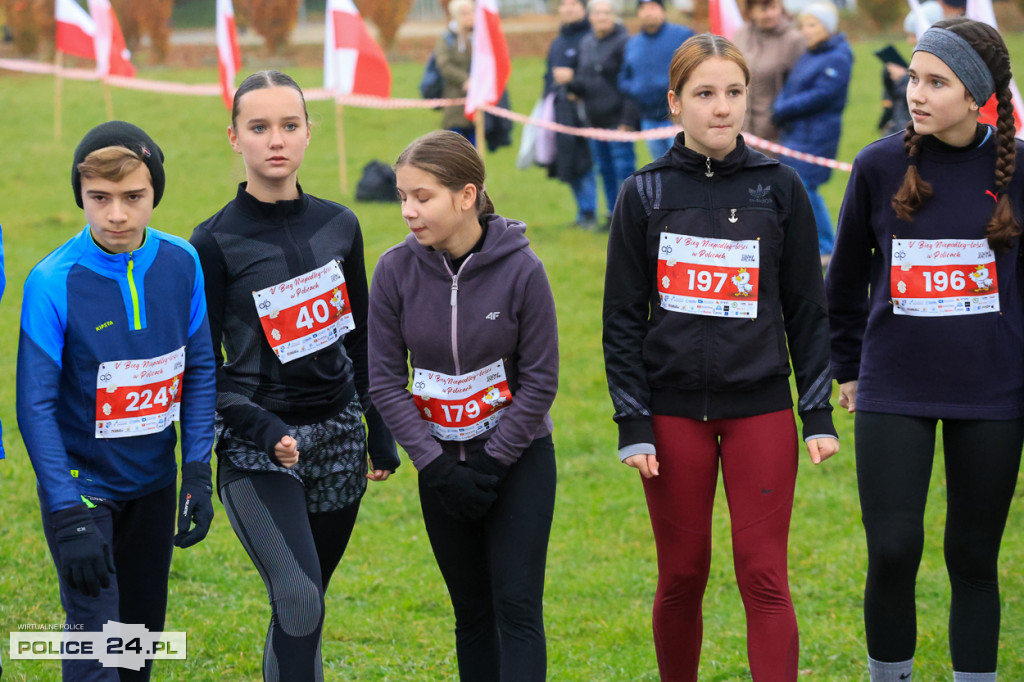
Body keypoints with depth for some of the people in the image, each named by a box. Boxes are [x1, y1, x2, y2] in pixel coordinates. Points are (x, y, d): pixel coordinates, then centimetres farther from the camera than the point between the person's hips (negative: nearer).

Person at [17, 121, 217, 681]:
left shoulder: (181, 264, -7)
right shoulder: (53, 282, -19)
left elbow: (199, 372, 4)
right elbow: (36, 405, -17)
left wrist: (198, 474, -2)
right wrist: (69, 517, -21)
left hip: (154, 483, 4)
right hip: (83, 483, -4)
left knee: (143, 636, 16)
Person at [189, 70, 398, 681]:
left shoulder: (338, 225, 6)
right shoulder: (216, 241, -7)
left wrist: (381, 434, 15)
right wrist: (264, 429, -18)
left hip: (337, 433, 5)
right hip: (257, 444, -5)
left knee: (304, 604, 9)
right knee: (299, 604, -19)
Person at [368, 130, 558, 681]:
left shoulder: (520, 269, -15)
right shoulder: (396, 270, -9)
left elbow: (539, 379, -9)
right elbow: (385, 378, -5)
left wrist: (492, 466, -12)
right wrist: (435, 466, -11)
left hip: (518, 456, -3)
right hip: (442, 463, 3)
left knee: (516, 607, -7)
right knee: (472, 611, 9)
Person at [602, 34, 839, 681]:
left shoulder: (780, 187, 2)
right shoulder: (645, 194, 1)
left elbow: (807, 307, 6)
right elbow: (624, 317, 4)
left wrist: (819, 413, 1)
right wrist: (632, 424, -2)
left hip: (760, 409, 0)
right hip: (674, 412, 0)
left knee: (764, 577, -5)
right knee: (682, 576, 6)